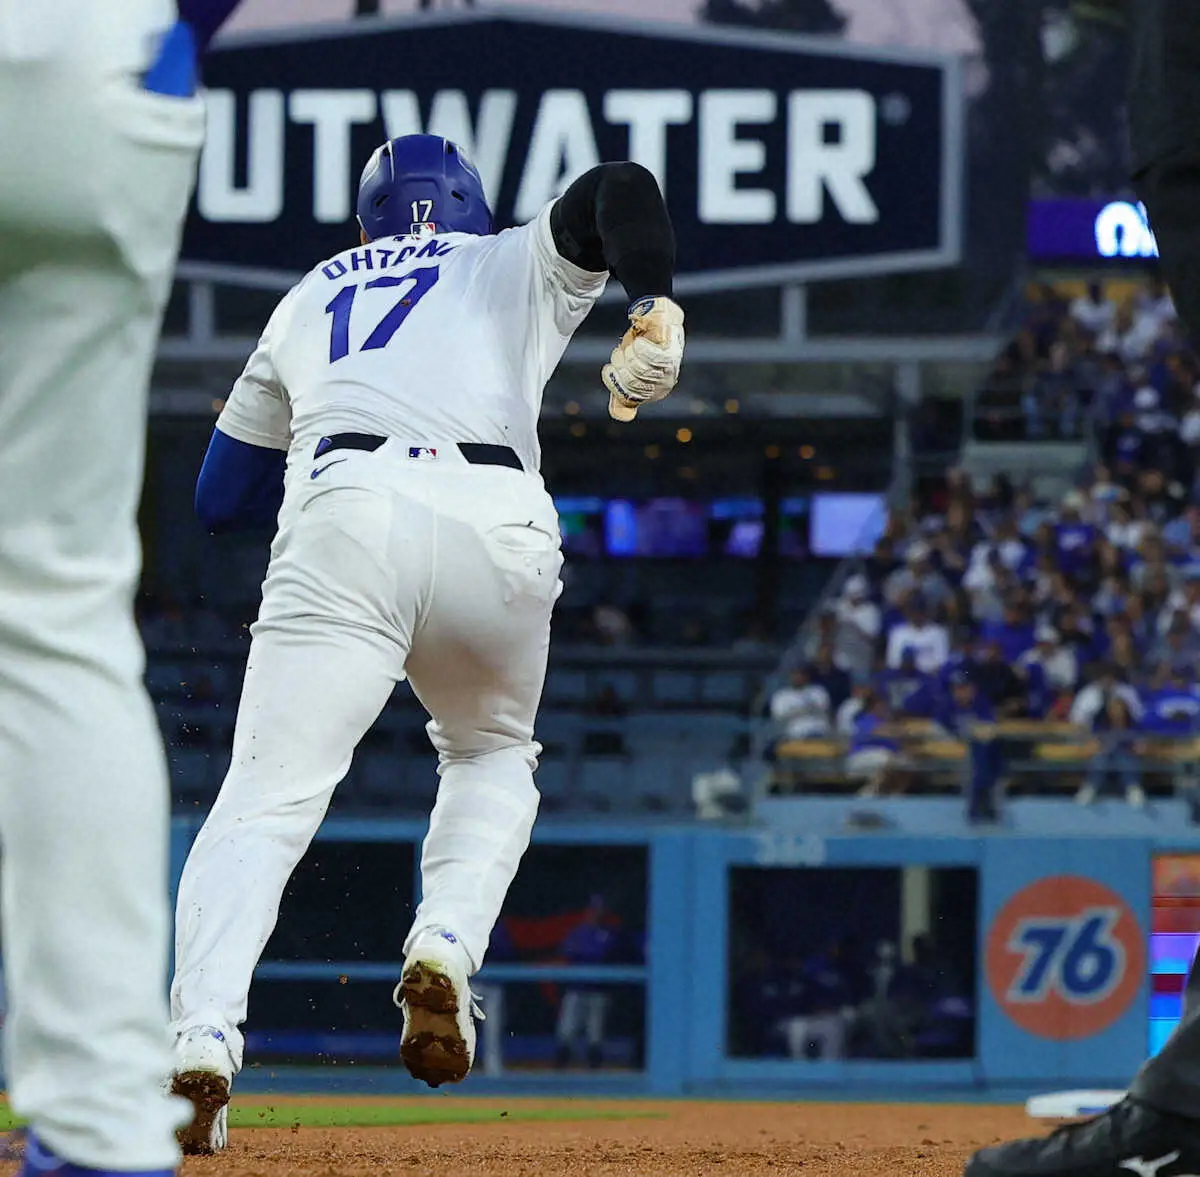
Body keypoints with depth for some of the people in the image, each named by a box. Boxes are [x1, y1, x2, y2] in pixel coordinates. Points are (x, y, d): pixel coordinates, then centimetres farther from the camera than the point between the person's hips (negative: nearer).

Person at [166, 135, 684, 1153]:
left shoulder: (309, 299, 34)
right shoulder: (522, 264, 29)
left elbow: (220, 496, 33)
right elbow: (618, 190, 6)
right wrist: (657, 311, -11)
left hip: (340, 520, 0)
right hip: (498, 525, 0)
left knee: (267, 799, -6)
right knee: (492, 756, 27)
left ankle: (203, 1040, -29)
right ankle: (446, 949, -1)